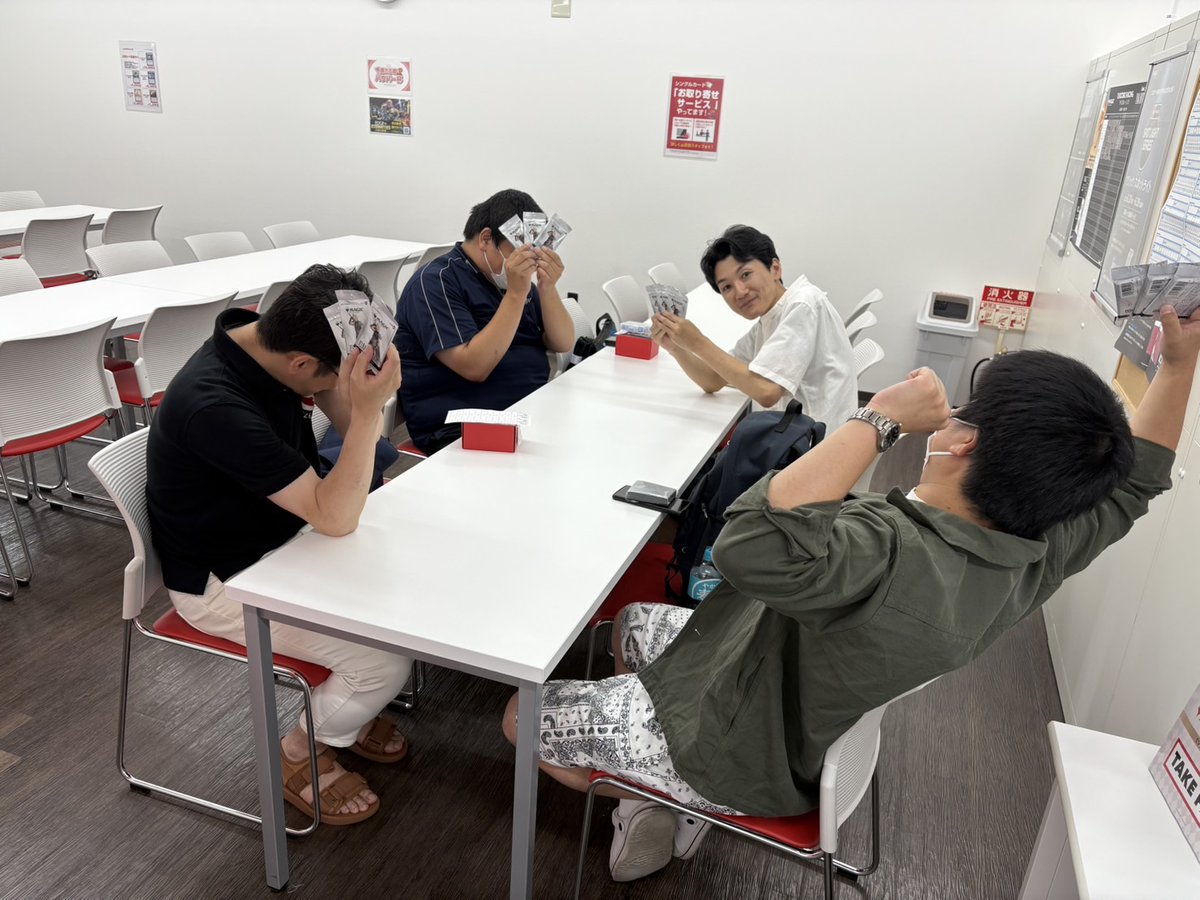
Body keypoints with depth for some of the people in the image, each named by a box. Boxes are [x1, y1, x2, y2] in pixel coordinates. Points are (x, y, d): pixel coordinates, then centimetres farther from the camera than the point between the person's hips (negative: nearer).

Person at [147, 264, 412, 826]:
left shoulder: (261, 338, -10)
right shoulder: (215, 406, -35)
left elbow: (349, 424, -1)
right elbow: (335, 517, -34)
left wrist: (363, 369, -21)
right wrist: (368, 408, -41)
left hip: (278, 541, 9)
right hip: (224, 582, -8)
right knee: (386, 660, -17)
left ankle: (347, 707, 24)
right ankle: (299, 757, 12)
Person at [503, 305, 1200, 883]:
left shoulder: (894, 559, -43)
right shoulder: (1042, 556, -17)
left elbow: (755, 544, -61)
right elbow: (1135, 480, 3)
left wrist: (879, 419, -47)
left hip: (748, 754, -8)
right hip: (813, 722, 8)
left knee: (523, 718, 4)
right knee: (632, 622, 26)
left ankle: (662, 804, 24)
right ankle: (680, 796, 24)